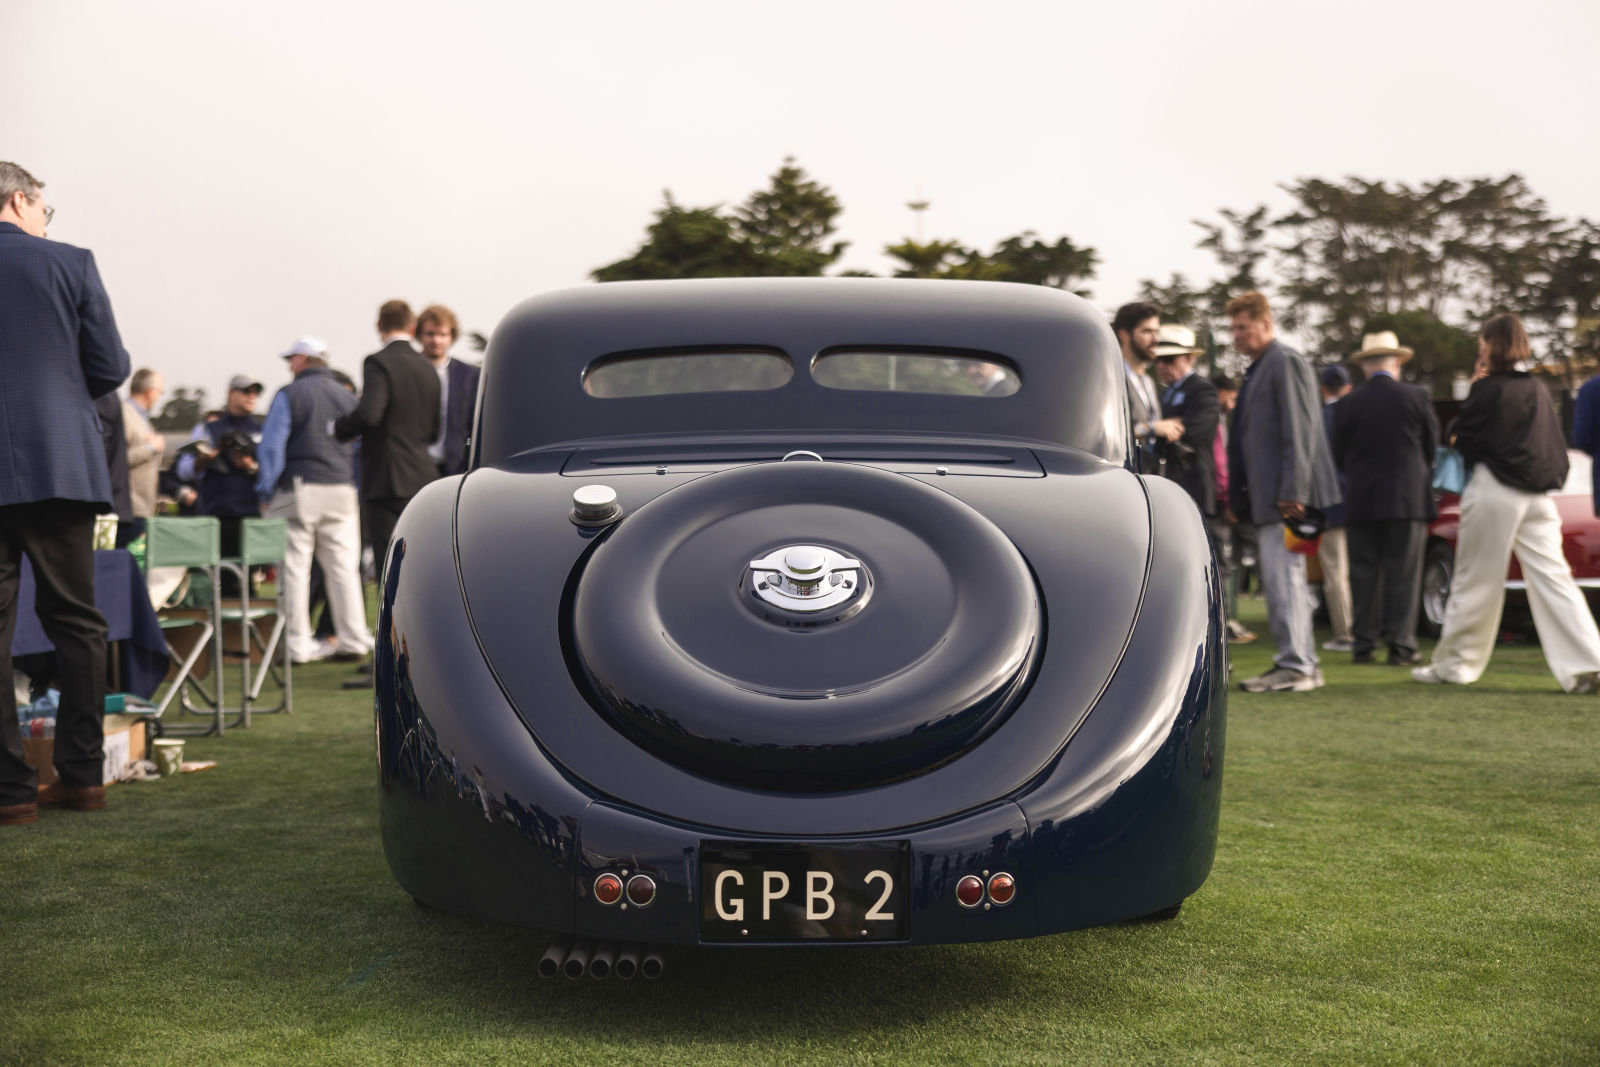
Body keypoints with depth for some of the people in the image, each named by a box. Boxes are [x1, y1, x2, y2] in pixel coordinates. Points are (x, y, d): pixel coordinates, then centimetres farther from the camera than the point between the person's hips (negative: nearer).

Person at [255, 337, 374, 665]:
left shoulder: (289, 395, -2)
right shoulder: (346, 396, 11)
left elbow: (271, 447, -6)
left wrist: (266, 492, 0)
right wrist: (358, 492, 19)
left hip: (298, 489, -4)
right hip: (340, 490, 4)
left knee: (295, 567, 1)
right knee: (343, 566, 7)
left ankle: (298, 643, 2)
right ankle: (353, 639, 7)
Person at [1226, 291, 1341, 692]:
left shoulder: (1286, 362, -9)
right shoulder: (1256, 370, 20)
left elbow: (1300, 430, -17)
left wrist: (1293, 490, -23)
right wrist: (1239, 495, 17)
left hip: (1285, 497, -10)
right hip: (1265, 499, 10)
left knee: (1284, 577, -10)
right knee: (1278, 581, 12)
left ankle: (1296, 667, -6)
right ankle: (1303, 662, 19)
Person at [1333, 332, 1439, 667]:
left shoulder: (1347, 405, 0)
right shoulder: (1416, 397, -3)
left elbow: (1339, 456, 6)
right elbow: (1431, 447, 6)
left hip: (1360, 501, 2)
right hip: (1408, 499, -2)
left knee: (1364, 575, 7)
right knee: (1403, 574, 1)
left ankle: (1364, 645, 8)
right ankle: (1401, 645, -1)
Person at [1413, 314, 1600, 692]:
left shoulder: (1487, 389, -9)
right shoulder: (1537, 390, 10)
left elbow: (1462, 438, -2)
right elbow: (1555, 446, 15)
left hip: (1493, 492, -5)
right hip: (1536, 495, 5)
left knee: (1476, 583, 4)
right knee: (1553, 579, 1)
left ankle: (1455, 664, 14)